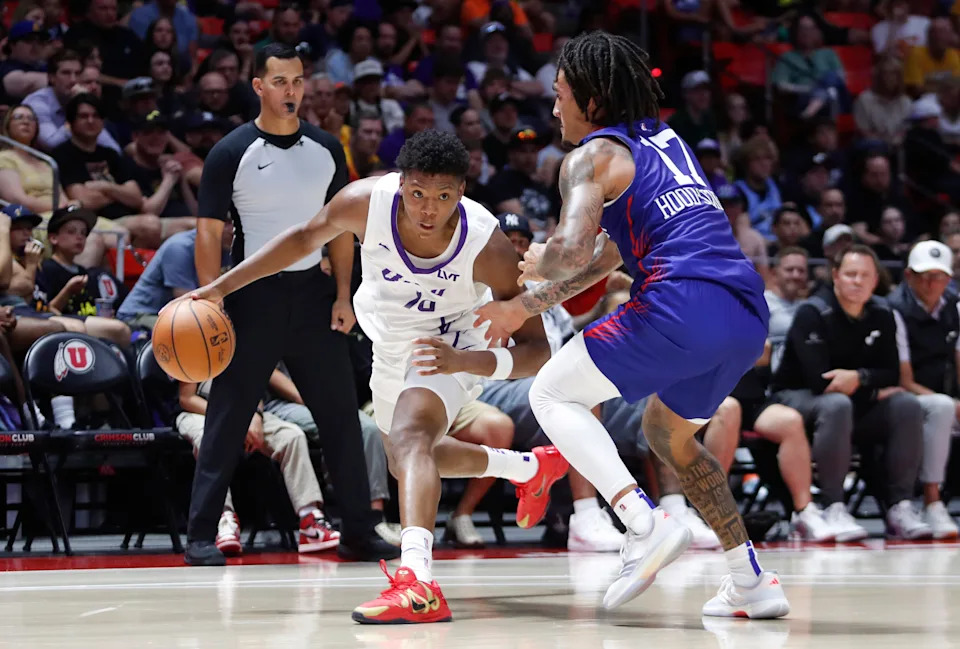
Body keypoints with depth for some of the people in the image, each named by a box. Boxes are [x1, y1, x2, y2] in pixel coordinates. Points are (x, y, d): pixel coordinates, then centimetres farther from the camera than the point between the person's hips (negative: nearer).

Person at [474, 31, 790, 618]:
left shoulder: (592, 157, 3)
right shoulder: (665, 139, 28)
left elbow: (571, 251, -13)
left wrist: (538, 264, 11)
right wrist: (524, 306, 35)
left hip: (682, 304, -8)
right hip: (747, 314, 8)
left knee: (552, 394, 9)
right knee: (668, 432, 29)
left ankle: (645, 524, -11)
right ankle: (752, 582, 22)